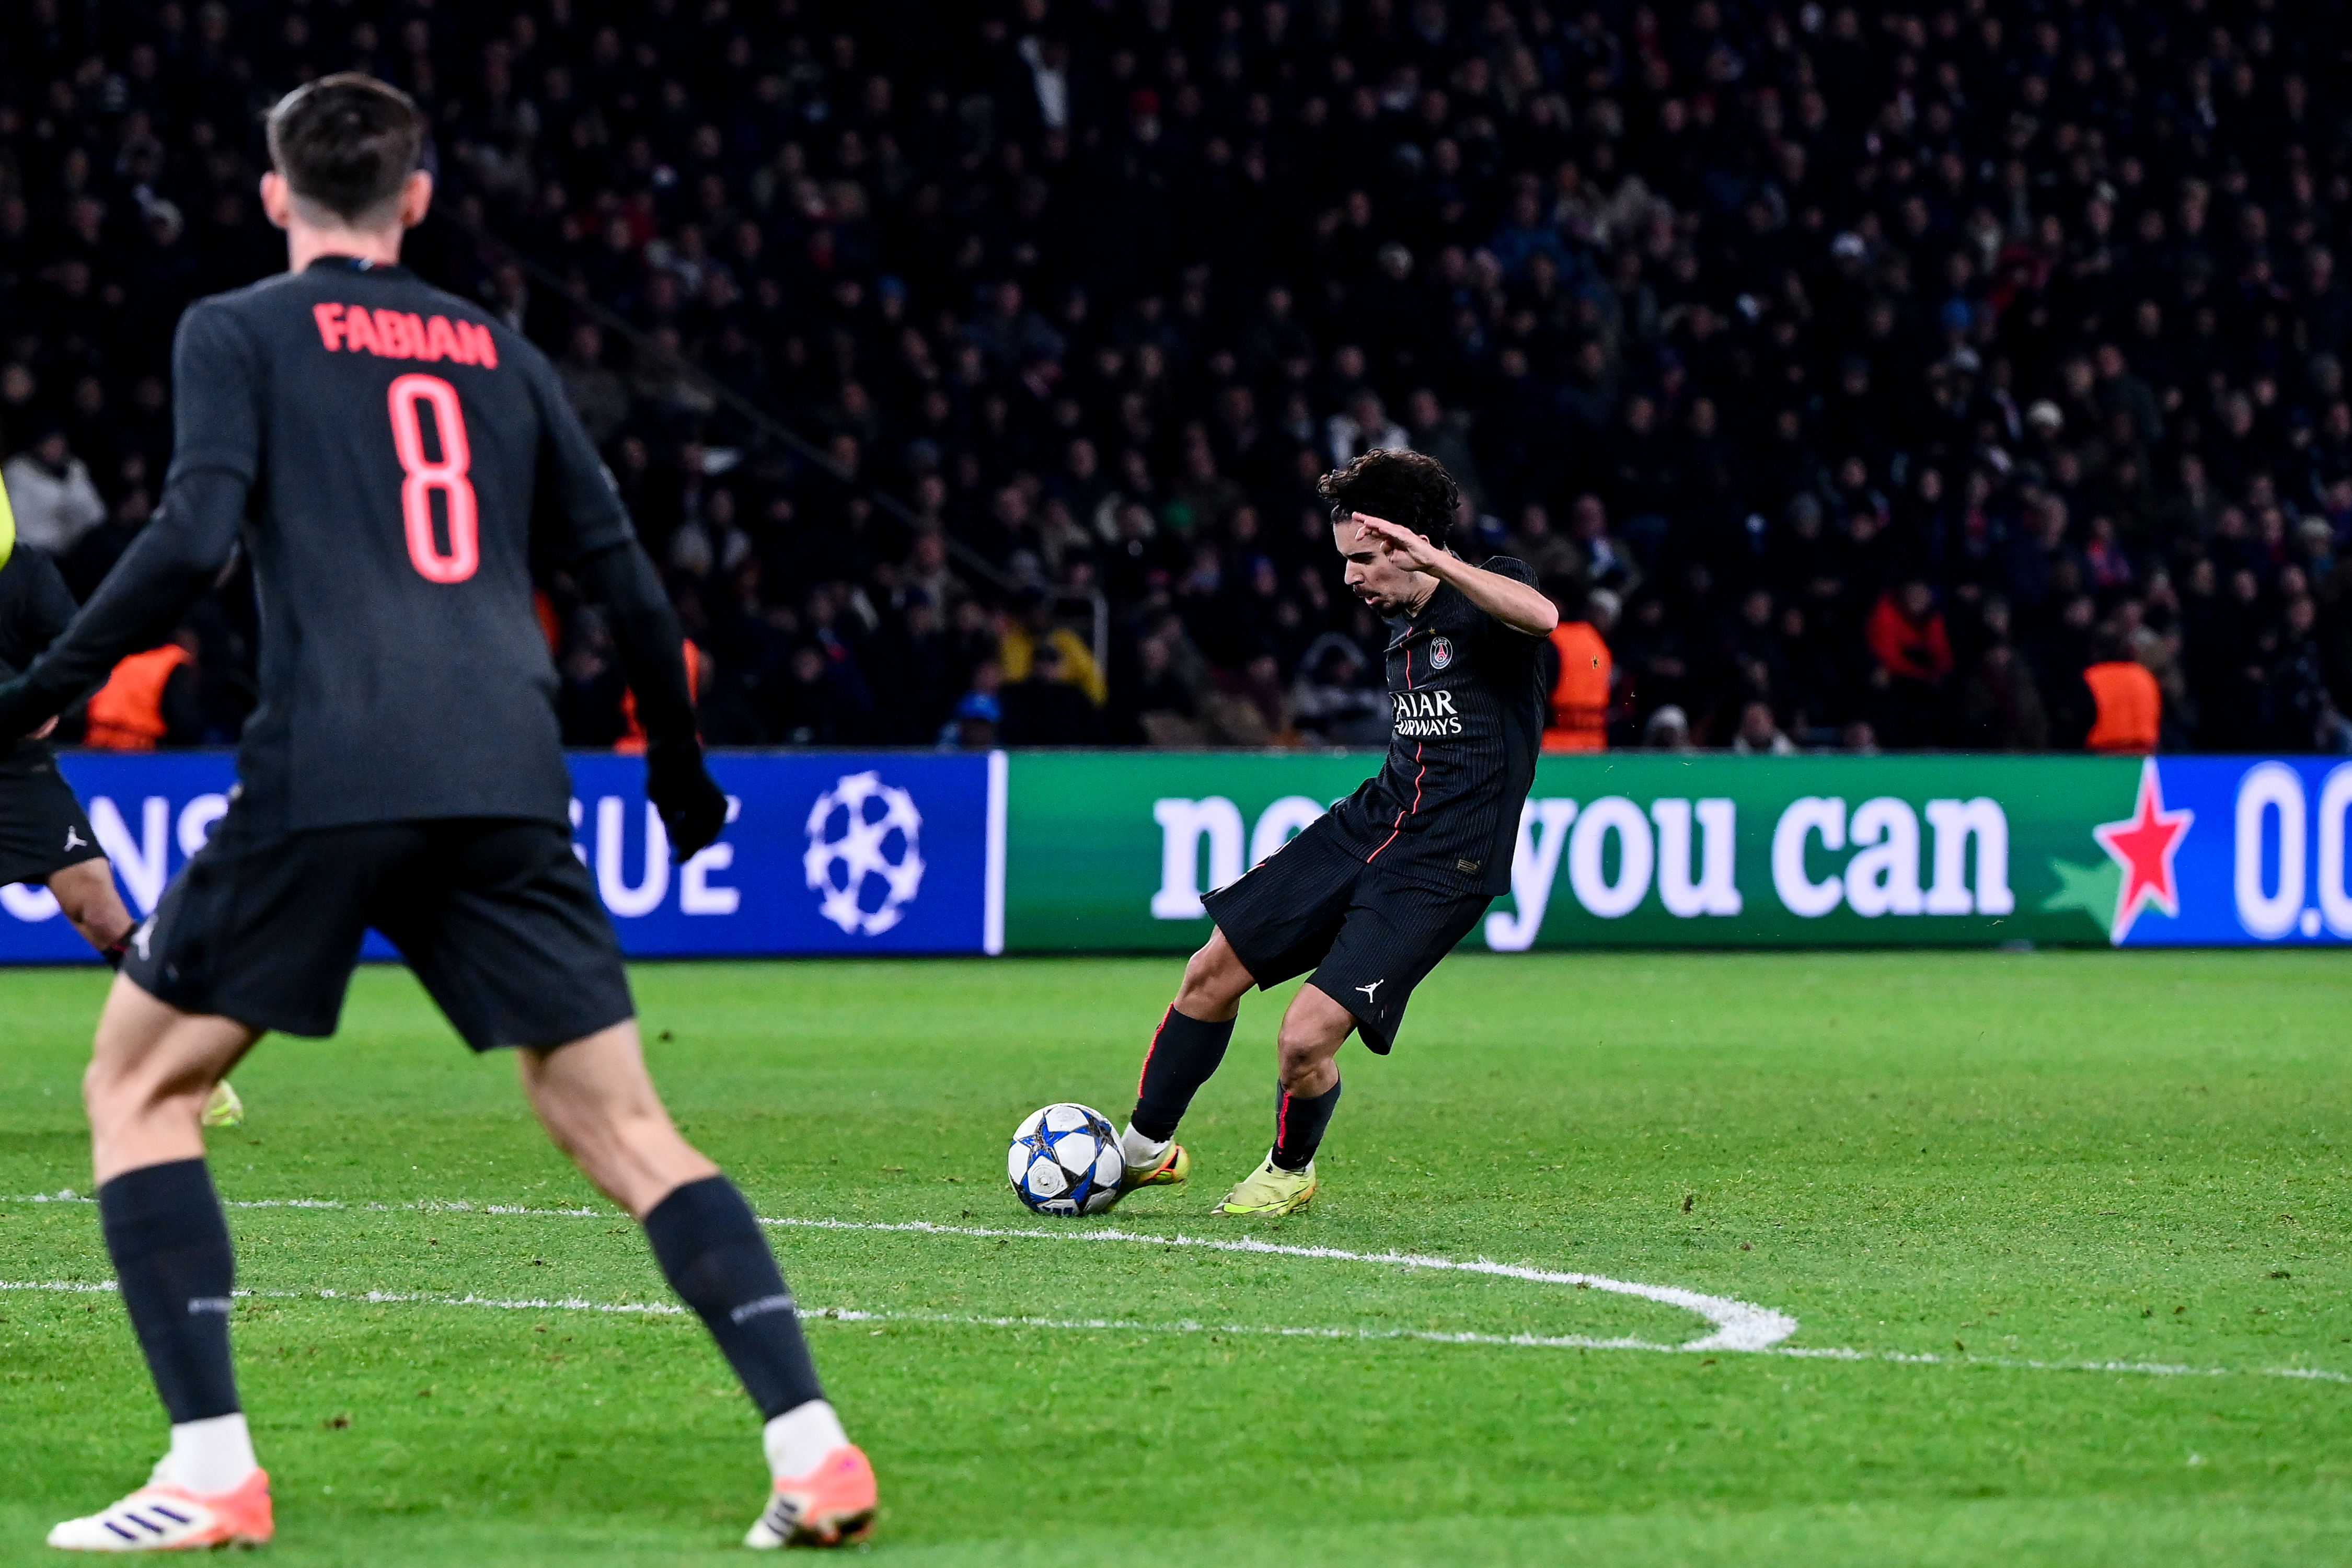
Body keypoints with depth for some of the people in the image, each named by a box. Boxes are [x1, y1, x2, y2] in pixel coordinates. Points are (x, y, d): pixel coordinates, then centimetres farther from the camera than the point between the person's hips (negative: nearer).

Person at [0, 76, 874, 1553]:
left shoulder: (238, 332, 9)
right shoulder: (499, 352, 21)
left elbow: (195, 535, -7)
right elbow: (628, 582, 20)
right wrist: (682, 769, 33)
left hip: (328, 776, -4)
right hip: (511, 786, 4)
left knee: (139, 1087, 10)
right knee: (621, 1124, 8)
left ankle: (211, 1470, -2)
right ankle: (815, 1447, -5)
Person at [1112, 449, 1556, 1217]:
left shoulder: (1487, 595, -12)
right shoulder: (1402, 624, 12)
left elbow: (1542, 616, -38)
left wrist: (1432, 559, -41)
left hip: (1442, 867, -8)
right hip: (1366, 822, 8)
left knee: (1306, 1038, -16)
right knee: (1213, 973, 6)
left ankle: (1291, 1170, 16)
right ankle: (1145, 1149, 27)